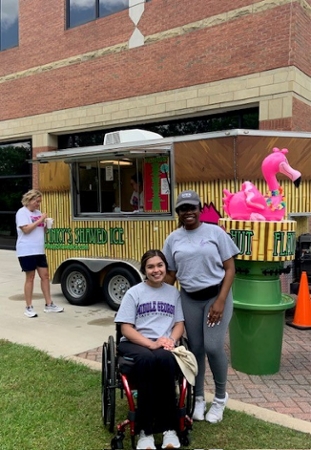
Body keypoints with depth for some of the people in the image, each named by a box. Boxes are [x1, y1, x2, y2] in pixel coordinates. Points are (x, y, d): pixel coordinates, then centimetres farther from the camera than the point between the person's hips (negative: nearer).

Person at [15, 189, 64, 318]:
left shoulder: (38, 212, 14)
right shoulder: (22, 212, -8)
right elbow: (26, 229, -20)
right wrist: (40, 220, -16)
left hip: (39, 250, 7)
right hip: (27, 251, -7)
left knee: (45, 276, 8)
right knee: (30, 278, -1)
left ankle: (49, 305, 17)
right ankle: (29, 308, 10)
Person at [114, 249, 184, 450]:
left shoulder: (174, 293, 13)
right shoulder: (134, 293, 3)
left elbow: (179, 323, 11)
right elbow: (126, 328, -3)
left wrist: (171, 339, -12)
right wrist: (151, 344, -18)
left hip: (164, 344, 2)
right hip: (135, 343, -1)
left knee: (165, 358, -36)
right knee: (147, 360, -38)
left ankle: (169, 427, -27)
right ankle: (145, 431, -29)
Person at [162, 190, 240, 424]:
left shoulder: (215, 232, -5)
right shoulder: (173, 239, 3)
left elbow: (230, 268, -6)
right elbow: (170, 274, 9)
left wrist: (220, 301, -14)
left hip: (216, 295, -2)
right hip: (189, 299, 3)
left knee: (213, 347, -8)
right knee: (195, 349, 7)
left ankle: (220, 397, 18)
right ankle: (198, 398, 27)